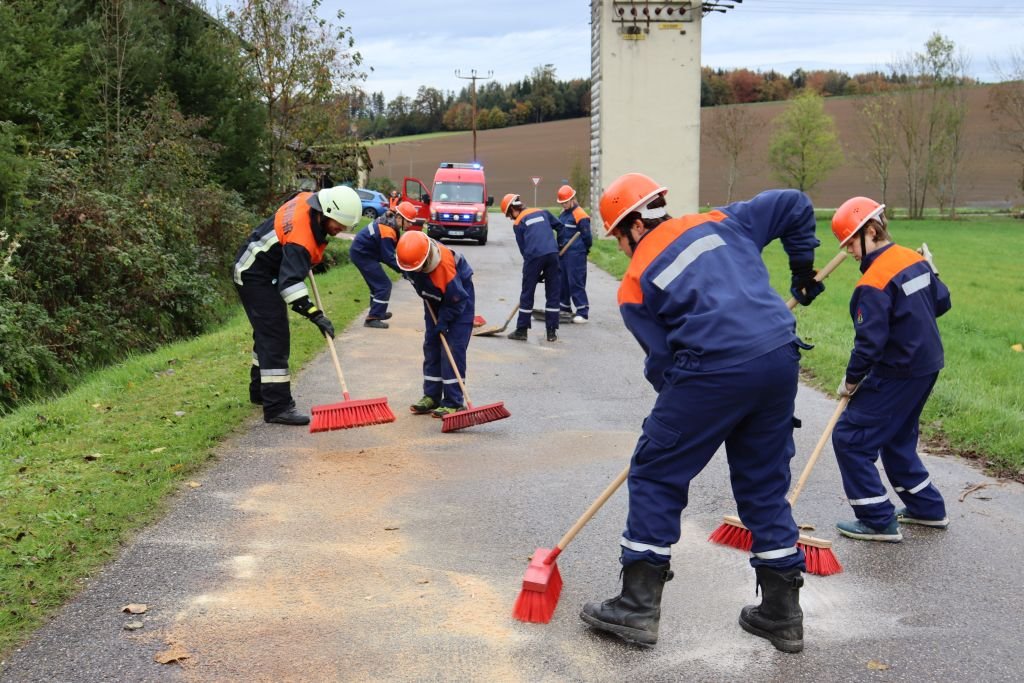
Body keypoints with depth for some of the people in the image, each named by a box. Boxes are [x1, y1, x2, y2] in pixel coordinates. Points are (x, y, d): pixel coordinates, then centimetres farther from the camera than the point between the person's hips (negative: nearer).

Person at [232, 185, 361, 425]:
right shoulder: (301, 237, -34)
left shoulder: (308, 199, -6)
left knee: (266, 333, 21)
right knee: (275, 339, -15)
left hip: (266, 272, 11)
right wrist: (314, 314, -48)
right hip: (256, 277, -11)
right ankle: (278, 407, -17)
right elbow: (290, 281, -42)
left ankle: (260, 391, 37)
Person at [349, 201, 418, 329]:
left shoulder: (390, 222, 3)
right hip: (362, 255, -10)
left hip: (361, 251, 10)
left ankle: (377, 312, 39)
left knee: (377, 283, 23)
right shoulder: (387, 231, -26)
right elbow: (388, 258, -26)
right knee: (384, 285, -8)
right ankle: (372, 318, -8)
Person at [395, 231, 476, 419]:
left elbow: (456, 299, -27)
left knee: (453, 347, -12)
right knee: (431, 345, 6)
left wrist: (443, 320, -18)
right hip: (434, 299, 7)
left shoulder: (444, 267, -41)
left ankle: (453, 402, -10)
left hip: (460, 294, -7)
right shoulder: (408, 258, -23)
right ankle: (431, 397, 14)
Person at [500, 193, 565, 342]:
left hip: (534, 256, -3)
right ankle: (552, 332, 12)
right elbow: (559, 227, 20)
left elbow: (523, 248, 9)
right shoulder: (542, 212, 21)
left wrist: (536, 272, 14)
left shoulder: (518, 223, 10)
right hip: (552, 254, 3)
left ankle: (521, 331, 13)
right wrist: (558, 246, 29)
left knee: (527, 294, 8)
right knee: (553, 294, 10)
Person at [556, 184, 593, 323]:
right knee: (562, 281, 15)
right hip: (563, 253, 9)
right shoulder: (563, 213, 12)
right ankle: (564, 308, 28)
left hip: (576, 255, -9)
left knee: (576, 283, -8)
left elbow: (587, 236, -12)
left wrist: (584, 250, 0)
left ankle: (583, 313, -5)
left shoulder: (580, 215, -14)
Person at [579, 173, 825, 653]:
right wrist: (803, 269, 30)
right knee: (765, 484, 18)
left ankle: (638, 606, 13)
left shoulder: (635, 285, 5)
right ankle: (782, 613, 25)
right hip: (781, 359, 6)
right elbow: (793, 206, 19)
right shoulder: (720, 223, 16)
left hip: (711, 371, -6)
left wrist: (677, 406, 21)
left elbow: (661, 362, 5)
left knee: (655, 475, 10)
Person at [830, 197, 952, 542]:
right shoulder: (914, 258, 4)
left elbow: (869, 342, -22)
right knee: (896, 437, 24)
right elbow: (942, 302, 14)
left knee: (850, 438, -3)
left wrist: (851, 380, -9)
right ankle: (927, 508, 33)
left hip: (897, 373, -9)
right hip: (927, 365, 9)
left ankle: (879, 521, 1)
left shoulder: (873, 283, -22)